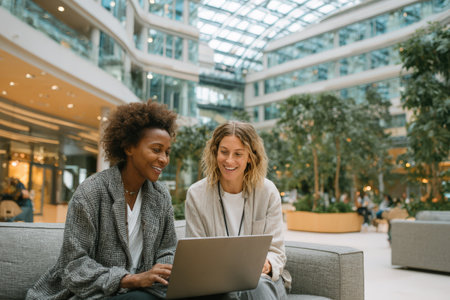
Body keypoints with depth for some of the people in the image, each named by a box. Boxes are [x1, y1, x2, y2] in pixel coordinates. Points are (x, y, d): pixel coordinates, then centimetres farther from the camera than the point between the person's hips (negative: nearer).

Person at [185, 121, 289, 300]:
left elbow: (276, 252, 0)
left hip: (264, 279, 2)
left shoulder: (268, 192, -1)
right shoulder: (196, 194, -2)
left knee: (258, 285, -34)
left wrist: (266, 265, -24)